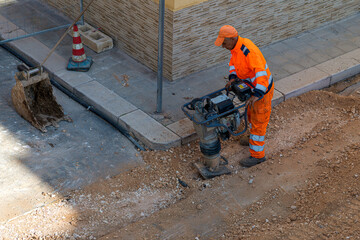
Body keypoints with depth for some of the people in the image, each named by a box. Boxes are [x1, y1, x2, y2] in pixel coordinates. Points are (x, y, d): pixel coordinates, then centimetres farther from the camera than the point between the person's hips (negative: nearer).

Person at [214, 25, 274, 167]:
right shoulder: (236, 46, -5)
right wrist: (232, 77, -7)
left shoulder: (249, 51, -35)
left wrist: (256, 95, -49)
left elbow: (261, 74, -41)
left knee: (258, 121, 2)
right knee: (251, 114, 28)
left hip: (263, 89, -10)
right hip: (253, 86, 10)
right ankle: (255, 140, 51)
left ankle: (257, 154, 15)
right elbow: (233, 63, 11)